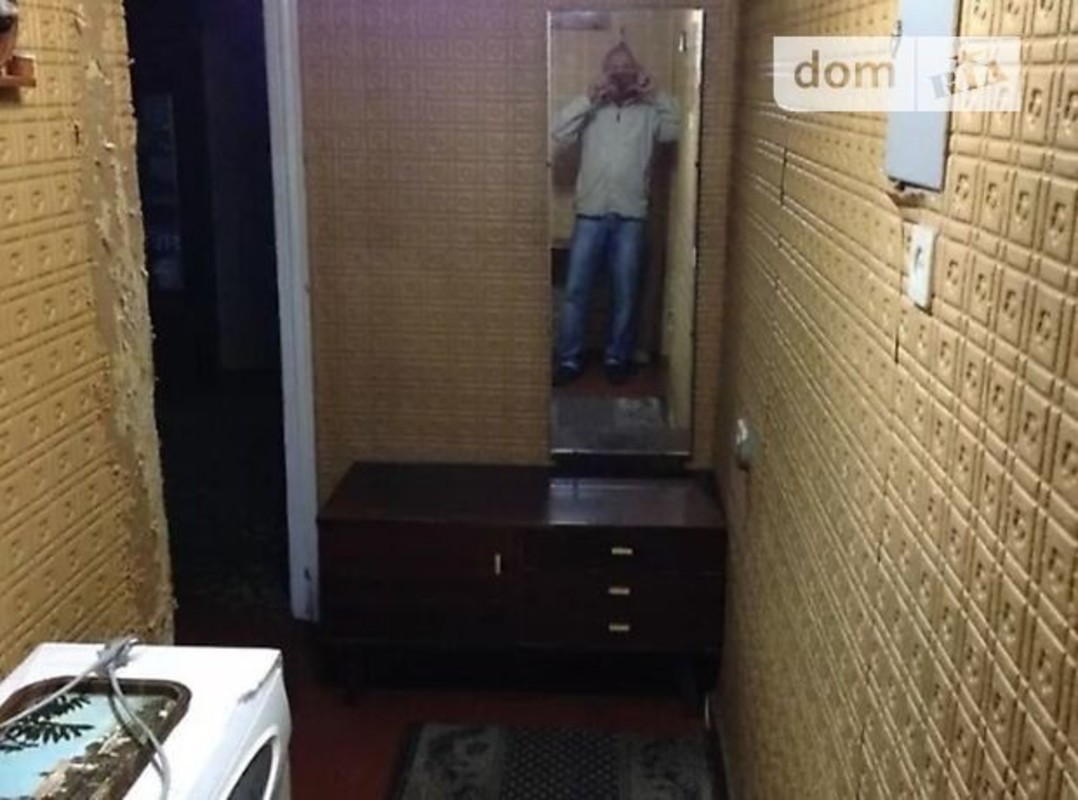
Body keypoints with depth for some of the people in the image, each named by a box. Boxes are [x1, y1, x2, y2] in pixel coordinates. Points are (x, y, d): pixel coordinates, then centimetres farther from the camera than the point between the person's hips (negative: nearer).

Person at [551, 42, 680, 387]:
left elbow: (678, 129, -8)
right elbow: (557, 134, -8)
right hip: (590, 214, 0)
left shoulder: (648, 112, 7)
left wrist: (654, 93, -8)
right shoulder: (590, 110, 6)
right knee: (575, 290, 0)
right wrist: (590, 98, -11)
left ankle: (617, 357, 19)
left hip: (631, 217, 0)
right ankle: (569, 359, 10)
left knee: (625, 293, 6)